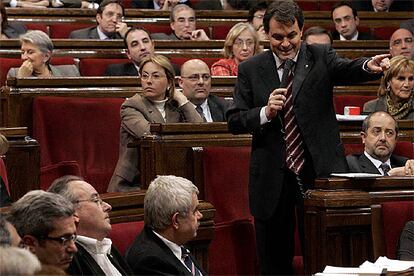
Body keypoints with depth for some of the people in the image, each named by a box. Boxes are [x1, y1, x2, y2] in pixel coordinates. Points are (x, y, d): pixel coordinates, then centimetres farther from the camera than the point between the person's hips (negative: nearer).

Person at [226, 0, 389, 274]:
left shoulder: (321, 56, 3)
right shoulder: (250, 69, 5)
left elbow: (346, 70, -18)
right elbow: (234, 121, 2)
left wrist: (369, 66, -41)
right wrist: (265, 112, -17)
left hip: (318, 171, -1)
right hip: (272, 177, 1)